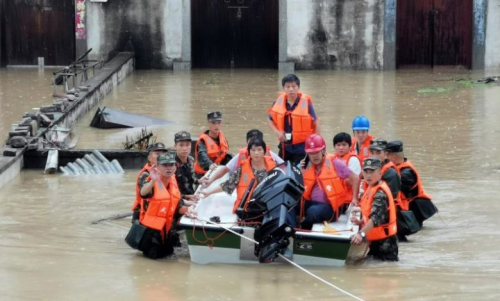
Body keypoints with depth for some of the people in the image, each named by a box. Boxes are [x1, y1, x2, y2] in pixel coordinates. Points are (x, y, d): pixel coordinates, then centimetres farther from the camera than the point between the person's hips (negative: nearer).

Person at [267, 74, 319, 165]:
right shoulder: (279, 103, -4)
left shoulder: (306, 103, -13)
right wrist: (277, 132, -6)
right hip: (285, 146, 4)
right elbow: (270, 120, 12)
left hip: (302, 147, -4)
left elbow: (315, 124, -4)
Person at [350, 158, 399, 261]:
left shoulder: (380, 193, -20)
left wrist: (362, 233, -45)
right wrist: (361, 222, 4)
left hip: (385, 241, -10)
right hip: (375, 240, 10)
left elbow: (376, 217, -33)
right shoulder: (371, 189, 9)